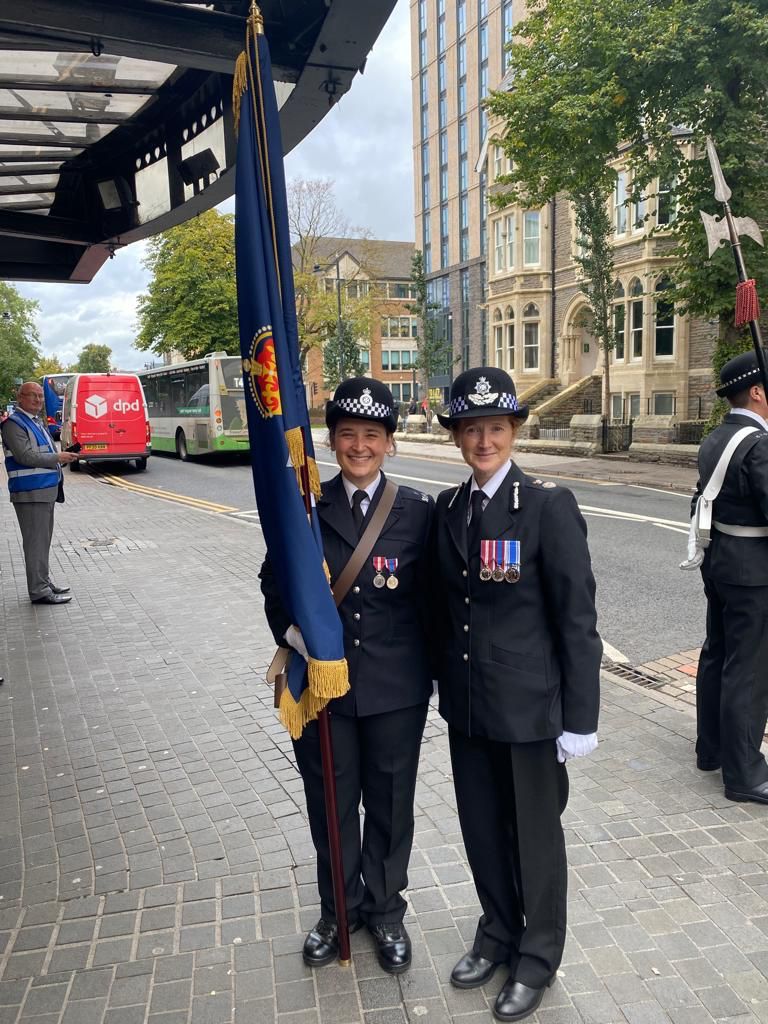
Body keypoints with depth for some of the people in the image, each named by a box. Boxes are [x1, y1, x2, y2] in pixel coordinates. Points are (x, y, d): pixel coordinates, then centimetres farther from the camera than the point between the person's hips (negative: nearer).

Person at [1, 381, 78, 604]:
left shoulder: (37, 421, 18)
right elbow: (26, 456, -20)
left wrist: (62, 457, 12)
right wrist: (58, 457, -14)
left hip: (46, 490, 10)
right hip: (30, 492, -10)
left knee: (43, 540, 16)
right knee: (36, 541, -6)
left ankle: (44, 581, 26)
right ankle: (39, 591, -1)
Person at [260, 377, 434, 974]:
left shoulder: (418, 511, -5)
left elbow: (432, 598, -1)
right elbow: (275, 581, 5)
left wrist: (431, 672, -2)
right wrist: (292, 631, -12)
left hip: (396, 689, -1)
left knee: (390, 803, 15)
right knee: (330, 803, 17)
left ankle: (385, 910, 40)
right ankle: (339, 909, 41)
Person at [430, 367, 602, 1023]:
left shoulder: (549, 507, -14)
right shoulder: (447, 508, 3)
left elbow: (578, 617, -13)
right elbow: (443, 606, 9)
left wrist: (580, 718, -13)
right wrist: (446, 685, 11)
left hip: (530, 705, -5)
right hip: (466, 706, 5)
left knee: (535, 834, 13)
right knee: (482, 829, 19)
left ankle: (538, 956, 37)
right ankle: (498, 934, 44)